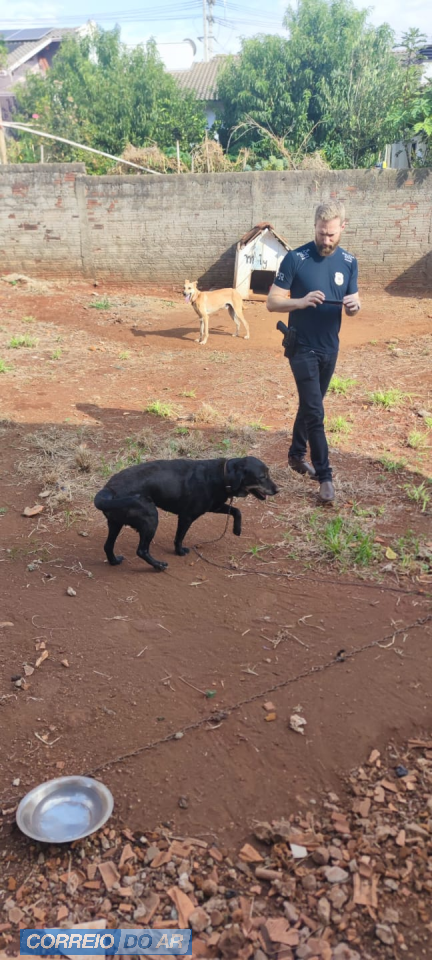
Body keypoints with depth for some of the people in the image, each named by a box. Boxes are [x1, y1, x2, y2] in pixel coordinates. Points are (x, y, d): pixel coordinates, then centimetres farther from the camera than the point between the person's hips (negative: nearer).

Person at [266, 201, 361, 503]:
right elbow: (272, 302, -12)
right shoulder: (295, 259, -13)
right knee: (315, 411, -7)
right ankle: (325, 475, 0)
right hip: (303, 347, -5)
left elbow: (352, 308, 6)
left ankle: (297, 454, 37)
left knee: (309, 405, 18)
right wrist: (301, 302, -30)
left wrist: (354, 305, -18)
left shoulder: (349, 262, 1)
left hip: (330, 348, 5)